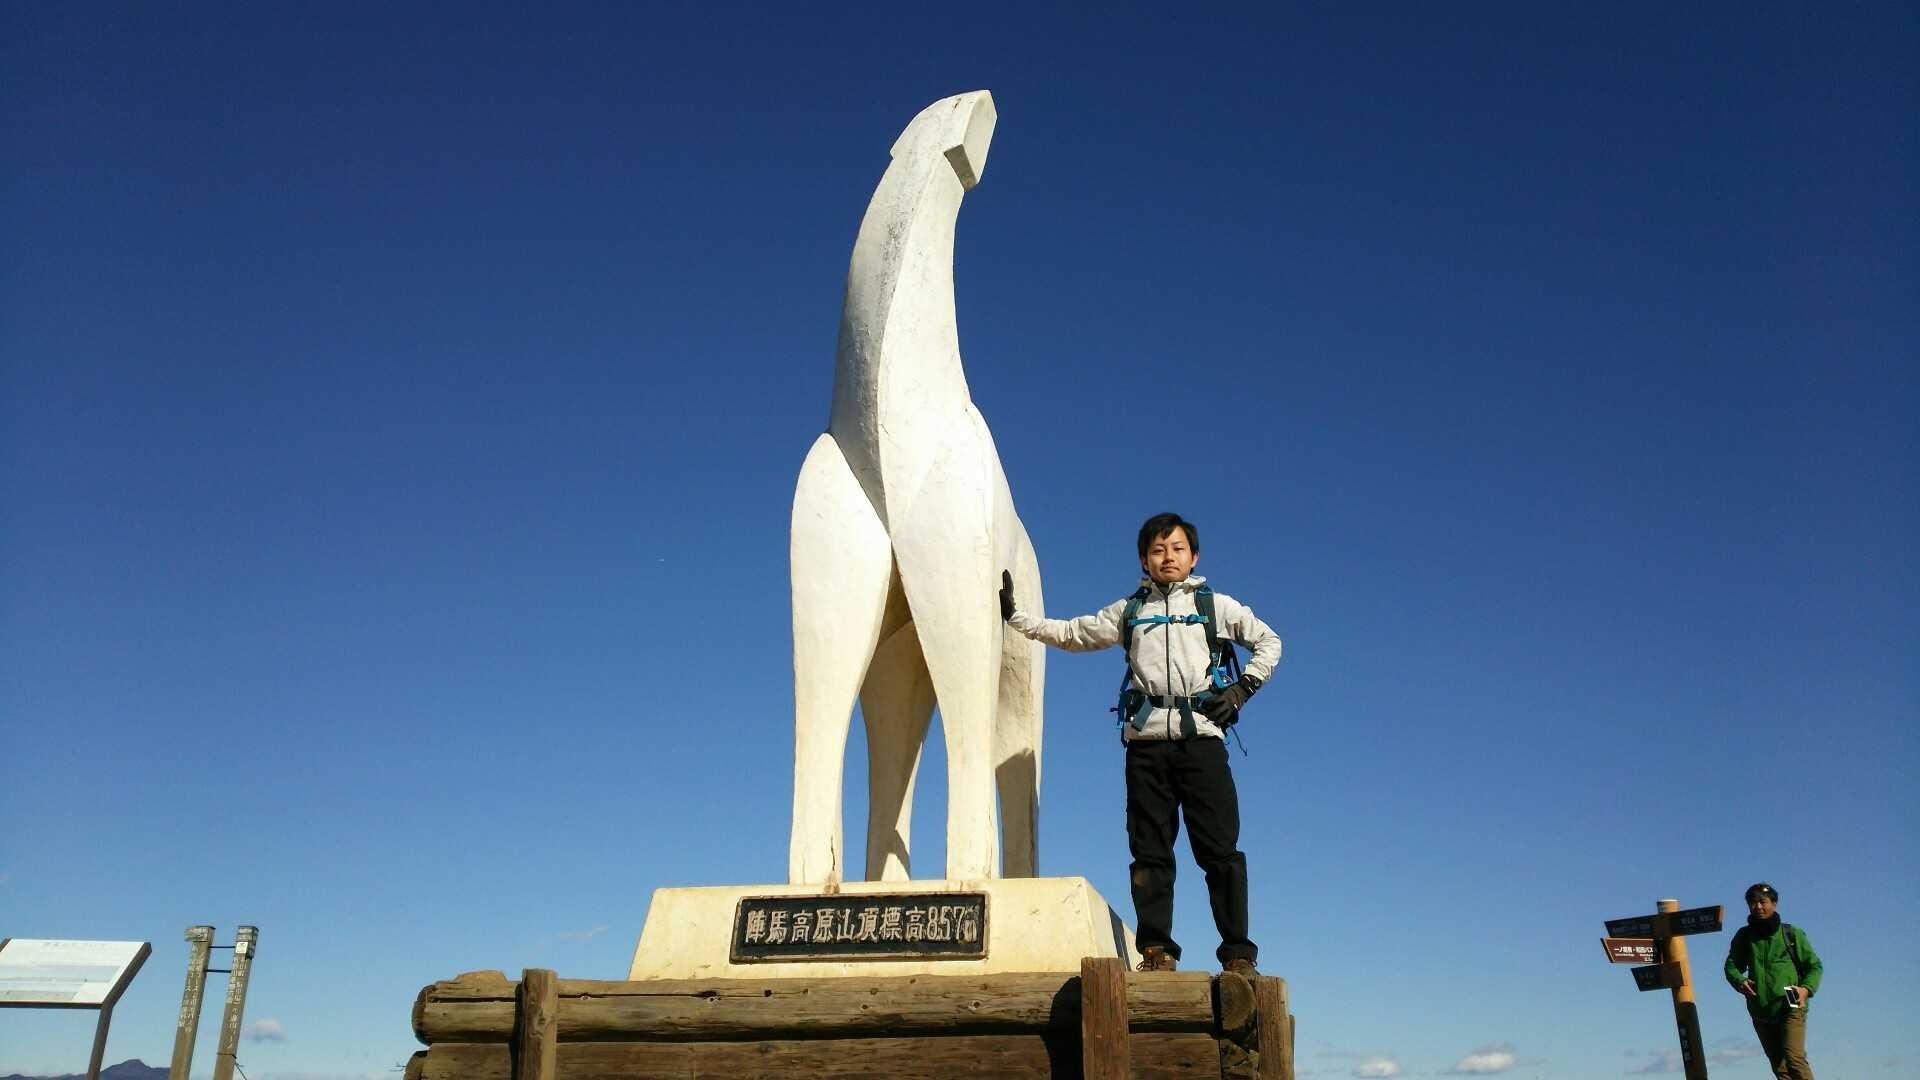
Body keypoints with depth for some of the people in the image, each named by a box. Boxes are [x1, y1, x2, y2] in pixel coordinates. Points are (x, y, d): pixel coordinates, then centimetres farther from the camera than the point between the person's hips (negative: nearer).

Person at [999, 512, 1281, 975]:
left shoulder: (1216, 605, 15)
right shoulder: (1127, 611, 19)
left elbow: (1269, 642, 21)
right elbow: (1068, 633, 24)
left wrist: (1243, 687, 8)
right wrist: (1013, 614, 19)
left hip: (1201, 735, -2)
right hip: (1146, 740, 2)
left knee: (1220, 849, -6)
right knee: (1150, 851, -1)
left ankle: (1238, 954, -3)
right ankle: (1156, 950, 1)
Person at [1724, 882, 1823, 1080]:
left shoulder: (1792, 934, 1)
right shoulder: (1744, 936, 6)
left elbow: (1814, 966, 5)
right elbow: (1731, 965, 10)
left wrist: (1807, 989, -13)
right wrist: (1739, 981, -12)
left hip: (1791, 1009, -3)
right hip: (1760, 1012, 3)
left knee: (1794, 1057, -21)